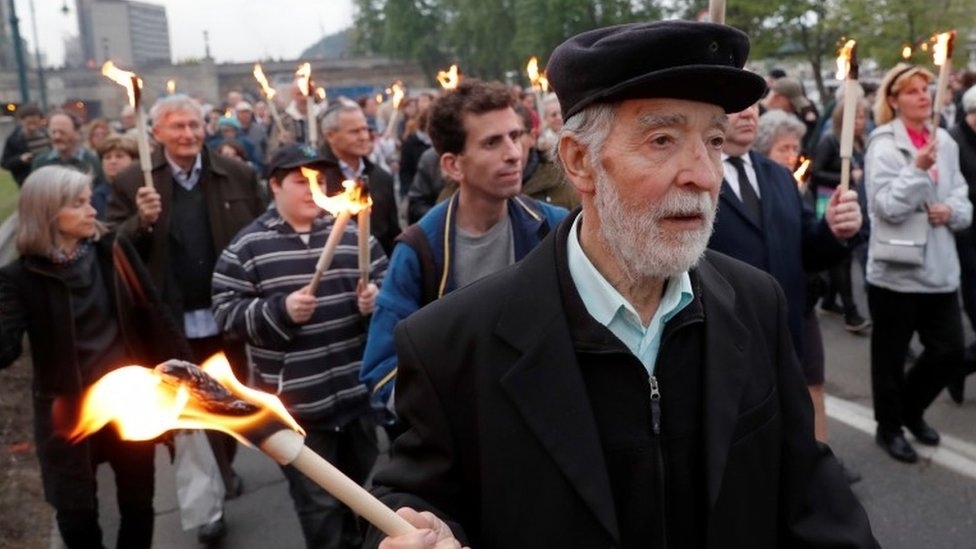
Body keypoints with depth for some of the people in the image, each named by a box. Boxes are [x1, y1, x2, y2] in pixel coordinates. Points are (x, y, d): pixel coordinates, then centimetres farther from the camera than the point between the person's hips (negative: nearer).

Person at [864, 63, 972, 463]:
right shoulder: (883, 145, -10)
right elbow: (888, 207, -18)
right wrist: (918, 168, -27)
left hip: (940, 267, 6)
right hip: (896, 269, -6)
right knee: (891, 355, 9)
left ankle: (911, 408, 35)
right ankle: (888, 427, 27)